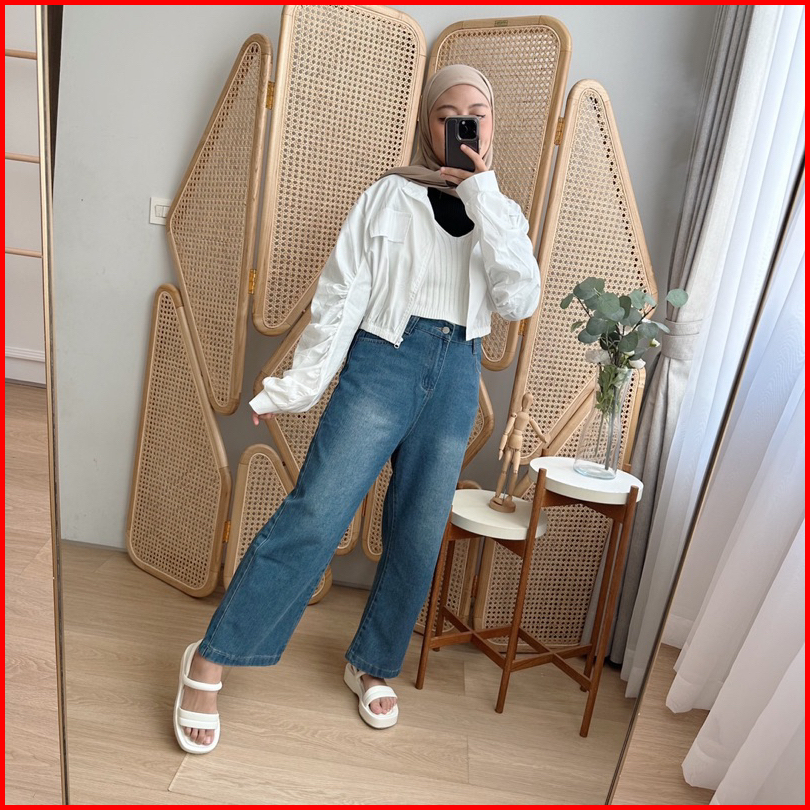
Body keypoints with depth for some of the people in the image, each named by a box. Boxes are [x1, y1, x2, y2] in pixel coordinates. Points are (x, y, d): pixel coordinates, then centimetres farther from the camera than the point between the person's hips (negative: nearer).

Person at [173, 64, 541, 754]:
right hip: (383, 359, -3)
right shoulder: (390, 195, 6)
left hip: (457, 374, 4)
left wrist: (483, 194, -6)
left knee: (418, 536, 6)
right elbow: (340, 297, 1)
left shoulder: (504, 214, 15)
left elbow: (520, 300, -3)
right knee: (316, 511, -14)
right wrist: (296, 387, -4)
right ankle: (209, 661, 0)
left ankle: (371, 665, 26)